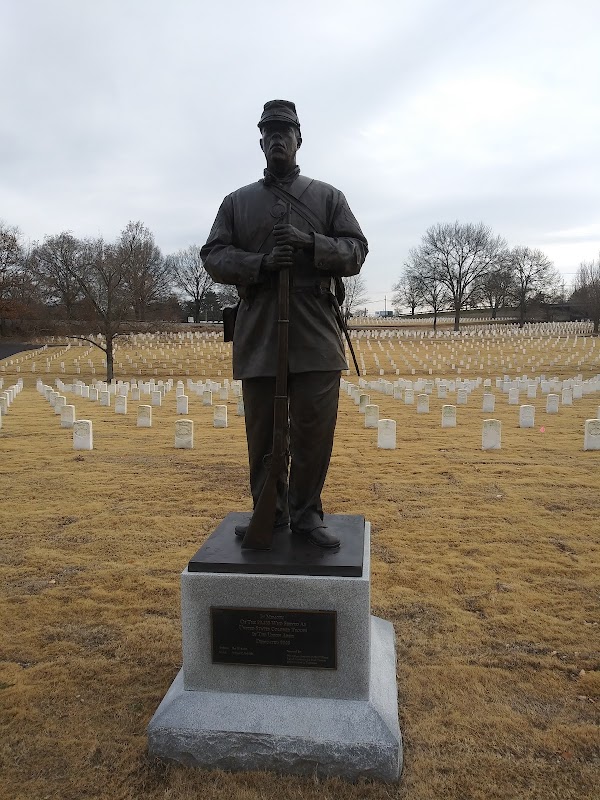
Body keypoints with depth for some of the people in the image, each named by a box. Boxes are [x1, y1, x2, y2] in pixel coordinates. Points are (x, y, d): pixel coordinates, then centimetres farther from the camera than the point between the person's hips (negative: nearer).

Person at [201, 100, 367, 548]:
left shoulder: (328, 197, 13)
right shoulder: (237, 202, 15)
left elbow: (356, 252, 6)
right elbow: (214, 257, 5)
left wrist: (309, 242, -12)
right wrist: (261, 262, -13)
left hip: (316, 335, 0)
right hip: (258, 336, 1)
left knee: (315, 431, 0)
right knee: (263, 432, 6)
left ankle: (306, 514, 16)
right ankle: (269, 513, 21)